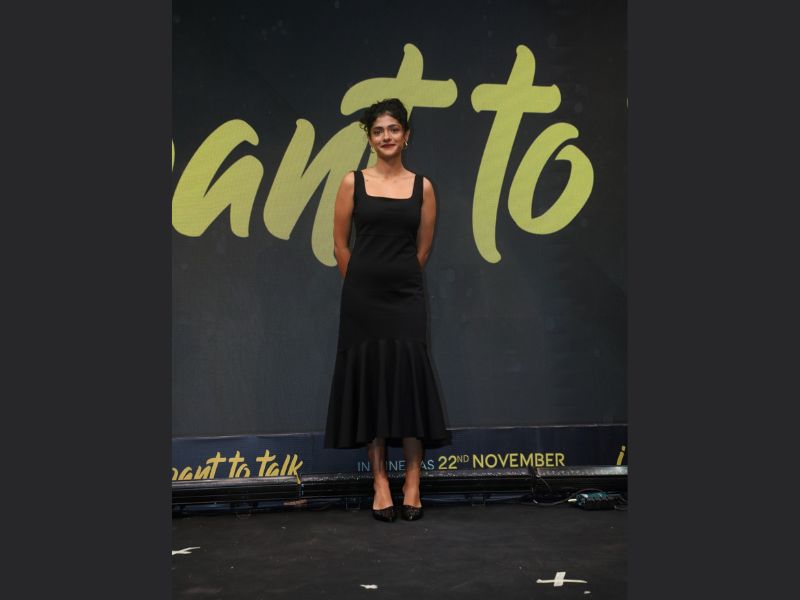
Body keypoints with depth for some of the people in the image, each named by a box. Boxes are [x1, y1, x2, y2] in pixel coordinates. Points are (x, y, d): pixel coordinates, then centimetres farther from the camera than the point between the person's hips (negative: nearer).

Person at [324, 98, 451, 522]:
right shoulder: (353, 182, 2)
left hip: (406, 296, 1)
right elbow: (340, 245, 4)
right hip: (362, 297, 0)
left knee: (409, 381, -3)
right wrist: (363, 284, 7)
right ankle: (380, 484, 10)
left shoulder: (422, 186, 5)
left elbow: (423, 248, 9)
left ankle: (412, 486, 5)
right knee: (369, 381, 2)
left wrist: (399, 278, 11)